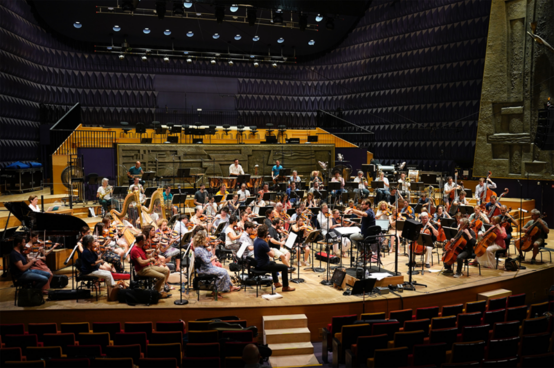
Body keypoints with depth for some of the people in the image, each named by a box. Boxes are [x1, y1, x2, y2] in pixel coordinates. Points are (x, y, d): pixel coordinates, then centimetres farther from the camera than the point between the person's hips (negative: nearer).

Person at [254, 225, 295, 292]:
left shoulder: (256, 240, 3)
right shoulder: (263, 243, -27)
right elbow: (272, 255, -21)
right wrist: (274, 250, -1)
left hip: (258, 264, 10)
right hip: (263, 266, -10)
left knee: (273, 263, 38)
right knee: (285, 267, -5)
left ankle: (276, 283, 46)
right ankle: (285, 287, 8)